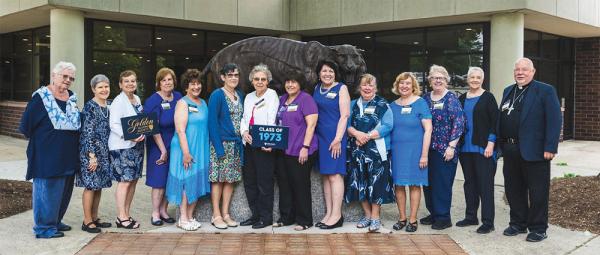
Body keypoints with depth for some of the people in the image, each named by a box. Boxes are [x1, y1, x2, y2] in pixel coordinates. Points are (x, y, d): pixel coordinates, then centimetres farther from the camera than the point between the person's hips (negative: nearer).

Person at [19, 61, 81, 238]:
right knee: (47, 188, -2)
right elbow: (27, 123, -8)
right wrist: (41, 138, -3)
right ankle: (44, 228, 9)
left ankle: (55, 221, 29)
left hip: (68, 154, 7)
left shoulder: (72, 98, 9)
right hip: (47, 153, -7)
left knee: (64, 189, 14)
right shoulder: (41, 96, -10)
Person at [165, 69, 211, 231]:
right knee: (186, 182, -3)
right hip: (186, 149, -7)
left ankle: (190, 216, 18)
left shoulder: (203, 103, 14)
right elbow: (180, 130, -16)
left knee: (198, 182, 8)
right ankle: (183, 219, 6)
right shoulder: (183, 103, -9)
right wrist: (186, 153, -21)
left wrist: (205, 150, 12)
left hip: (201, 150, 7)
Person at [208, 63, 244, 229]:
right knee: (218, 179, -2)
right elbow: (212, 122, -12)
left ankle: (225, 213, 15)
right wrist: (219, 147, -17)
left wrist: (242, 138, 7)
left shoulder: (239, 95, 12)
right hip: (220, 143, -6)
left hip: (235, 144, 6)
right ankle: (216, 215, 5)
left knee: (231, 178, 7)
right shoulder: (217, 95, -8)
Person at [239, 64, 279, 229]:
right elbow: (244, 119, 15)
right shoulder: (249, 97, 18)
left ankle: (266, 218, 8)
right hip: (249, 144, 7)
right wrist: (244, 132, -7)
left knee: (264, 183, -3)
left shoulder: (272, 95, -1)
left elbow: (271, 121, -11)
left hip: (264, 146, -7)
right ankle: (255, 215, 22)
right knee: (249, 182, 10)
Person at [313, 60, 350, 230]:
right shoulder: (317, 89, 15)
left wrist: (338, 138, -16)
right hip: (319, 136, 6)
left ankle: (336, 216, -3)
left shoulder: (341, 88, -2)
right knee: (325, 175, 8)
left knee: (334, 175, -7)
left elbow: (345, 115, -9)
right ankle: (329, 213, 14)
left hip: (334, 136, -6)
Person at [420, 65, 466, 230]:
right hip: (427, 148, 6)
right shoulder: (425, 99, 12)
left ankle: (443, 217, 7)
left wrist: (451, 146, -15)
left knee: (442, 183, -3)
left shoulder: (452, 99, -4)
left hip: (444, 149, -5)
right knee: (428, 182, 9)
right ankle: (433, 214, 22)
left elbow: (458, 123, -10)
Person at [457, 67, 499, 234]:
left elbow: (494, 121, -6)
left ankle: (488, 222, -2)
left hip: (482, 148, -5)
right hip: (465, 148, 5)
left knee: (485, 182, -5)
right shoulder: (462, 99, 13)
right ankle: (471, 217, 20)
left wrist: (490, 144, -13)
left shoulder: (488, 98, -1)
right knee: (469, 181, 10)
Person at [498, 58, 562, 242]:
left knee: (537, 191, 3)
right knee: (513, 190, 14)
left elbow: (555, 120, -12)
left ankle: (538, 228, 15)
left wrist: (550, 147, -18)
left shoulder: (545, 91, -5)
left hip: (533, 150, -6)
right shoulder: (508, 91, 15)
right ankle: (518, 223, 28)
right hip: (510, 151, 7)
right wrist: (501, 144, 9)